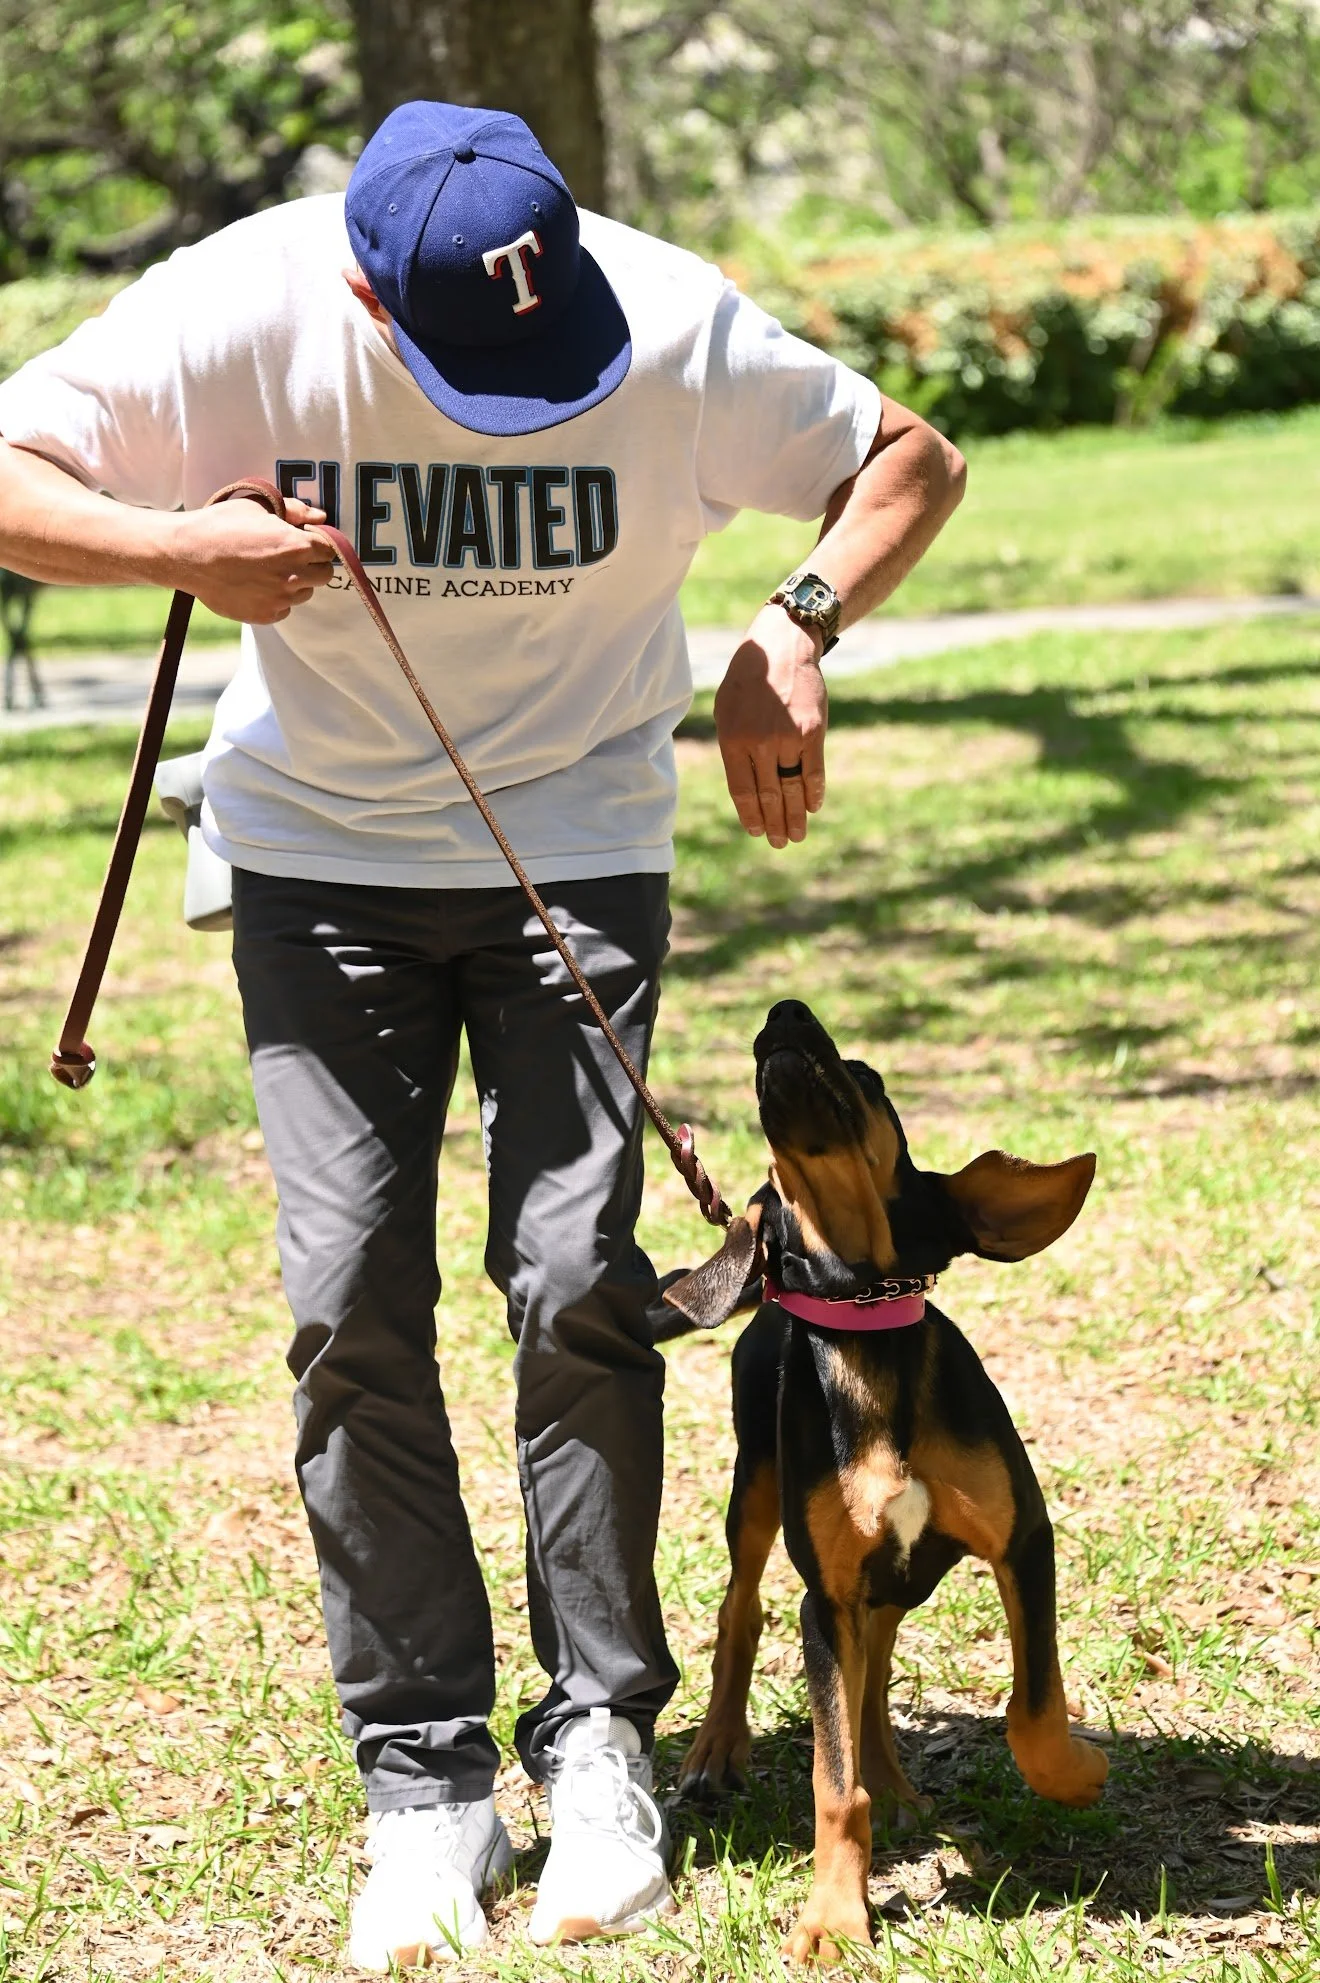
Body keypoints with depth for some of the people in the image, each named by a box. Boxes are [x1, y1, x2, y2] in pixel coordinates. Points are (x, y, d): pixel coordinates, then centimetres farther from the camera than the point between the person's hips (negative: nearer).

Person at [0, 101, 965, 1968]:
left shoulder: (674, 325, -19)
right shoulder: (241, 311, -19)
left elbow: (911, 461, -5)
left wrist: (794, 634, -22)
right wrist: (182, 550, -29)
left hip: (578, 845, 0)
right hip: (322, 859, 1)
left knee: (577, 1282, -11)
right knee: (352, 1302, -7)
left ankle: (602, 1743, 6)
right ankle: (424, 1780, 4)